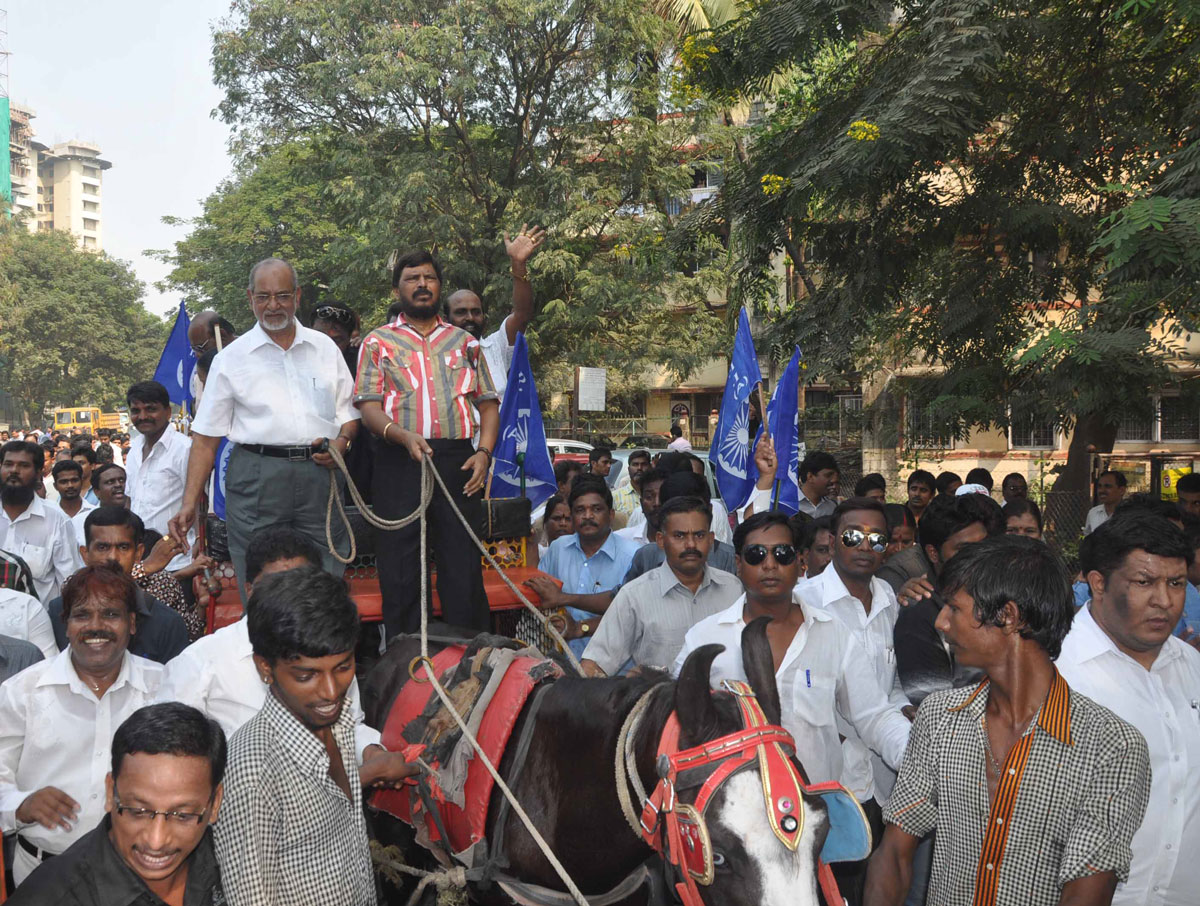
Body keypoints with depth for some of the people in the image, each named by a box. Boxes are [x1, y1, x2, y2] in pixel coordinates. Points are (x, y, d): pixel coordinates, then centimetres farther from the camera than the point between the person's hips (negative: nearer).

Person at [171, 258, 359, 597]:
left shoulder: (325, 348, 14)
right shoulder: (232, 358, 7)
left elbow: (349, 411, 20)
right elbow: (205, 437, 5)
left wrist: (343, 440, -3)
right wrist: (189, 503, -3)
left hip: (320, 474, 2)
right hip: (256, 476, -2)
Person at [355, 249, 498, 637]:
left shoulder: (464, 341, 17)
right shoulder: (378, 342, 10)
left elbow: (488, 403, 15)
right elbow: (368, 406, 0)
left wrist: (484, 451, -3)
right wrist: (403, 436, -20)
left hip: (458, 460, 2)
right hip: (400, 460, -2)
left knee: (464, 563, 2)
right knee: (400, 567, 1)